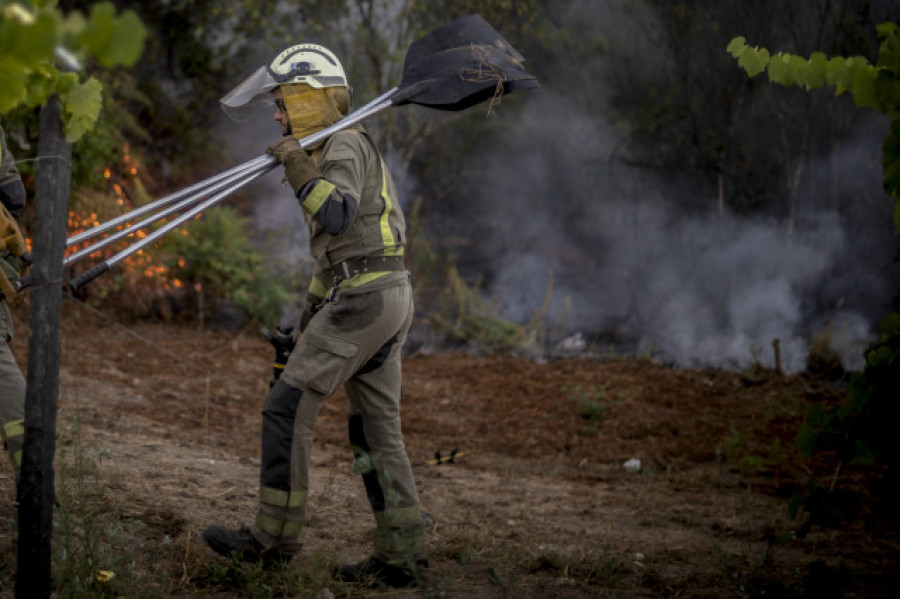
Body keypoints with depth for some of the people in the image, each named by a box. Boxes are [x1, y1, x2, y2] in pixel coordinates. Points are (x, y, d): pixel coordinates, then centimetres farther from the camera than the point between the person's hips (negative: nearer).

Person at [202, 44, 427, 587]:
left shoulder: (345, 145, -8)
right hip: (389, 297, 10)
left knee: (288, 407, -7)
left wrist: (300, 170, -30)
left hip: (364, 296, -10)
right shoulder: (338, 150, 23)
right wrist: (310, 314, 27)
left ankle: (275, 536, -3)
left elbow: (338, 217, -25)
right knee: (377, 428, 9)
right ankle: (402, 554, 8)